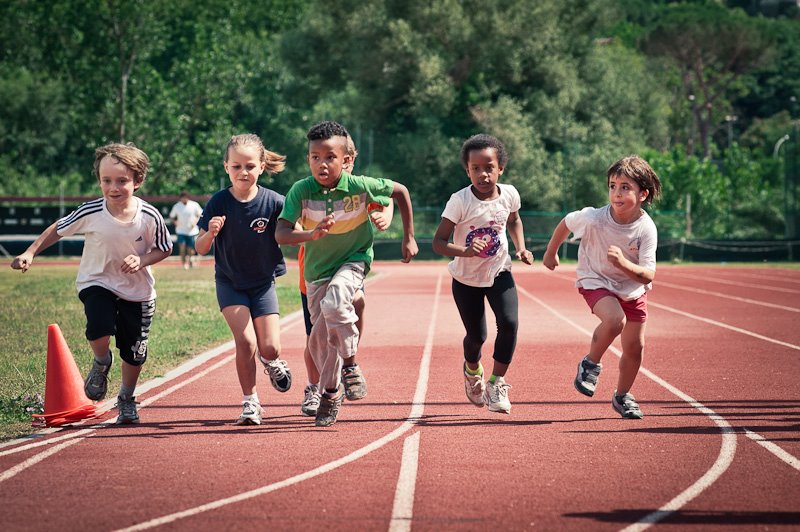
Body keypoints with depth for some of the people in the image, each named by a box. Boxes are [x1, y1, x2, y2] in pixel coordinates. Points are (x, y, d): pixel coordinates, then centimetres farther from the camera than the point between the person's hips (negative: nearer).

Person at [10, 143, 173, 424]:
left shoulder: (149, 217, -19)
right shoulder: (91, 213, -19)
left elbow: (165, 249, -3)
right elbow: (58, 229, -2)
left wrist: (142, 260, -21)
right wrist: (30, 253, -7)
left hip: (137, 290, 1)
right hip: (97, 283, -1)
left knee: (135, 352, 7)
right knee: (100, 330, -29)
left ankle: (126, 399, 37)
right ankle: (101, 363, 8)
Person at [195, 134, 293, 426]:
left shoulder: (273, 202, -13)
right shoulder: (219, 203, -13)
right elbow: (200, 248, -9)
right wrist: (210, 233, -31)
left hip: (263, 282, 1)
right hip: (230, 283, 0)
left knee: (269, 347, -6)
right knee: (245, 341, -15)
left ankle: (270, 360, 32)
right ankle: (250, 402, 1)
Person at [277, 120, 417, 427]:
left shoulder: (360, 186, -20)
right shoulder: (301, 191, -19)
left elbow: (400, 191, -2)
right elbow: (281, 234, -26)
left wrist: (409, 238, 1)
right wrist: (311, 234, -46)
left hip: (354, 261, -3)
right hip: (317, 269, 3)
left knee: (333, 302, -33)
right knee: (320, 338, 6)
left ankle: (350, 361, -10)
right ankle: (331, 394, 29)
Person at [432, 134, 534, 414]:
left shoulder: (509, 195, -11)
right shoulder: (460, 201, -23)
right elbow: (438, 242, -24)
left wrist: (521, 248, 0)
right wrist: (464, 251, -41)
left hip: (499, 273, 2)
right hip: (466, 278, -2)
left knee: (509, 323, -19)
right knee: (476, 335, 8)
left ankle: (496, 383, -2)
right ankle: (472, 369, 44)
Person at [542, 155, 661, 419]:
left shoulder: (646, 229, -24)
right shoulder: (593, 218, -27)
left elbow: (648, 276, -27)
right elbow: (566, 223, -4)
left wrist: (623, 264, -45)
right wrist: (551, 253, 10)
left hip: (632, 288, 3)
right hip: (596, 282, -3)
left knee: (635, 348, 6)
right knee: (615, 320, -32)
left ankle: (622, 396, 32)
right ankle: (590, 364, -6)